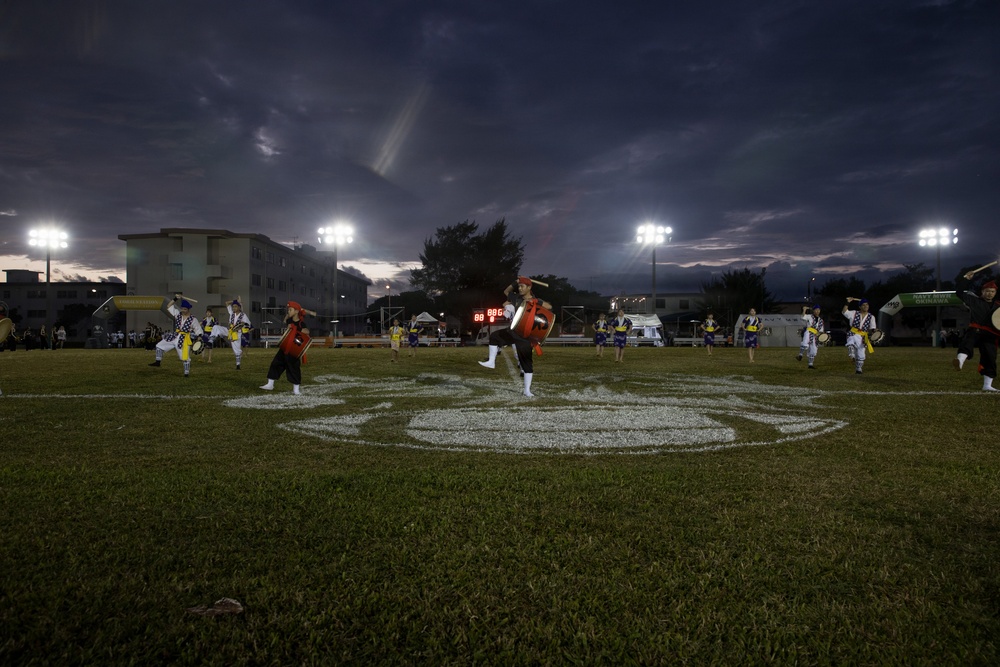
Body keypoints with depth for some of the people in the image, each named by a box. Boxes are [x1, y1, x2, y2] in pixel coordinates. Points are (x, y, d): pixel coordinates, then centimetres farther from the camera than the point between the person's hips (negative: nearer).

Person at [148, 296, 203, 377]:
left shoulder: (193, 320, -10)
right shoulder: (178, 314, 3)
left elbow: (198, 331, -6)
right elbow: (169, 306, 9)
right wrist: (175, 299, -3)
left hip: (184, 339, -6)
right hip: (175, 337, 6)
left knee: (185, 357, -3)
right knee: (159, 345, 5)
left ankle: (187, 373, 9)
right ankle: (158, 361, 16)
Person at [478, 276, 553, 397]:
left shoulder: (535, 301, -11)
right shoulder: (517, 299, 5)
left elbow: (549, 307, -24)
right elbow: (506, 292, 20)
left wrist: (535, 300, -32)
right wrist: (515, 283, 4)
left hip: (525, 335, -6)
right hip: (513, 331, 6)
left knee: (526, 362, -1)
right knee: (494, 336, 6)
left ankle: (527, 390, 4)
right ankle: (491, 361, 19)